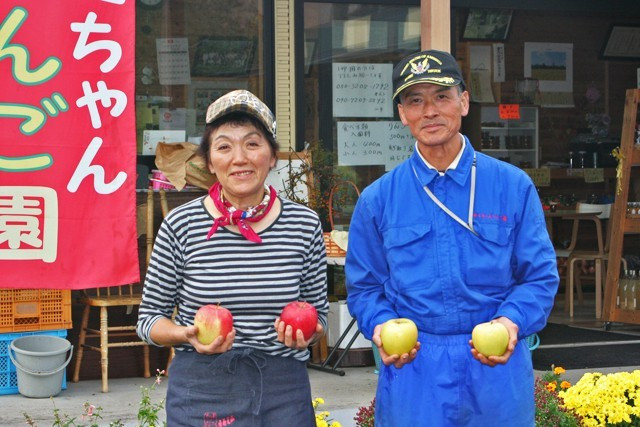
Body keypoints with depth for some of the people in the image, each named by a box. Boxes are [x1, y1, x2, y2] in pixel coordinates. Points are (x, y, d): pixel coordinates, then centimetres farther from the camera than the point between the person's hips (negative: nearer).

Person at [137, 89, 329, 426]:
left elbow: (319, 312, 11)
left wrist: (306, 332, -11)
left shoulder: (304, 224, 0)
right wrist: (187, 335, -17)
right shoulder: (181, 225, -5)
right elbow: (149, 316, 2)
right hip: (201, 389, -1)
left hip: (284, 389, 2)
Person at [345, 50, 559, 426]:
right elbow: (365, 287, 8)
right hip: (412, 372, 0)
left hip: (496, 371, 0)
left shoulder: (513, 187, 1)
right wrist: (381, 326, -12)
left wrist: (511, 322, -16)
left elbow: (540, 277, 2)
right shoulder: (378, 200, 4)